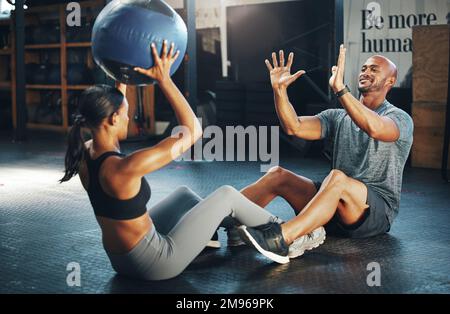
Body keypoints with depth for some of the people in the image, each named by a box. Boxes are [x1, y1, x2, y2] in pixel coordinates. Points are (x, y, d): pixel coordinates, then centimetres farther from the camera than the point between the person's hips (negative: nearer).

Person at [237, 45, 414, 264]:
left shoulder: (400, 118, -1)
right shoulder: (338, 117, 17)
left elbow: (375, 128, -28)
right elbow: (294, 127, 2)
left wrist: (340, 88, -33)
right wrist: (279, 89, -10)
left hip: (378, 210, -6)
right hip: (336, 207, 6)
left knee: (337, 178, -37)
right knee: (278, 175, -8)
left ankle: (281, 239, -54)